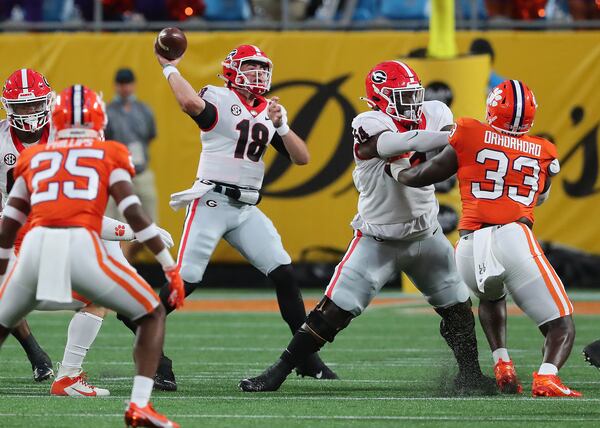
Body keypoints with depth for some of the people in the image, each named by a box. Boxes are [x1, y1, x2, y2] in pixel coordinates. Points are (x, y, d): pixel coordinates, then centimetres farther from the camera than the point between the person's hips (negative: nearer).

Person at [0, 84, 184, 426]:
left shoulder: (34, 157, 25)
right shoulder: (110, 154, 18)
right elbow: (134, 214, 5)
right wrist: (171, 266, 9)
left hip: (35, 247, 3)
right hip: (82, 248, -3)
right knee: (153, 315, 16)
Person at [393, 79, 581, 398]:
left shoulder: (470, 135, 10)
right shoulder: (544, 153, 16)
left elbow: (424, 176, 19)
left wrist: (396, 171, 38)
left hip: (470, 249, 2)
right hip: (514, 239, -2)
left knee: (491, 298, 36)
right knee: (561, 326, 5)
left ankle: (502, 365, 15)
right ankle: (546, 377, -26)